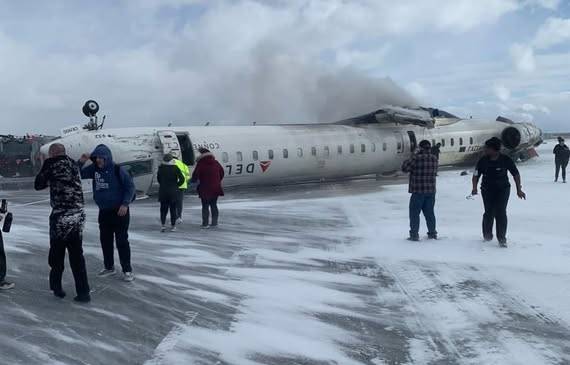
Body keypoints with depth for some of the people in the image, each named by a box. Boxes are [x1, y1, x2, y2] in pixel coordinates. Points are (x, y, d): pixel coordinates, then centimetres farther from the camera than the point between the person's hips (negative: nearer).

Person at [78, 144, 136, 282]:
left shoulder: (117, 170, -13)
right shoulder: (94, 169, 2)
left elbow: (130, 186, -10)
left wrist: (125, 204, -17)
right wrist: (81, 162, -9)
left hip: (119, 211, -6)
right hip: (103, 211, 6)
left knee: (122, 241, -3)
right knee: (105, 240, 12)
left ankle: (127, 270, 5)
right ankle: (109, 267, 27)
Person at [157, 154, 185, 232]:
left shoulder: (161, 168, -1)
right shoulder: (175, 168, -9)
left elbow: (158, 178, 9)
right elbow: (182, 179, -12)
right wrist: (177, 185, 2)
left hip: (163, 191, 2)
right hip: (173, 191, -2)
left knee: (163, 209, 11)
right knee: (173, 209, 7)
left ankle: (163, 225, 0)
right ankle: (173, 226, 10)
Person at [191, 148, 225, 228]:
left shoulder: (200, 164, -12)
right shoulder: (216, 163, 5)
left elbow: (195, 175, -12)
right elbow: (222, 173, 15)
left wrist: (193, 180, 10)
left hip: (205, 189, -5)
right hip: (215, 188, 5)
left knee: (205, 206, 4)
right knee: (214, 205, 14)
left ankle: (205, 223, 4)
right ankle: (214, 223, 15)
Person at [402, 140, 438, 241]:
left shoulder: (417, 158, -16)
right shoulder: (434, 158, 3)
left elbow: (404, 168, -12)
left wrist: (408, 160, 7)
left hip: (418, 191, -6)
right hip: (431, 191, 6)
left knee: (414, 213, 3)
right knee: (429, 212, 16)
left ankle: (414, 234, 4)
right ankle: (432, 233, 23)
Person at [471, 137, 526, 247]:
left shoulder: (506, 160, -10)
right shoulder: (483, 161, -6)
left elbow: (516, 174, -1)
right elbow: (476, 175, 1)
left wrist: (519, 189, -4)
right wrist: (475, 188, -15)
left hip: (503, 189, -1)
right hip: (487, 189, 1)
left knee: (501, 212, -9)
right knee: (489, 212, -1)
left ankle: (502, 239, 0)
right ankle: (487, 234, 24)